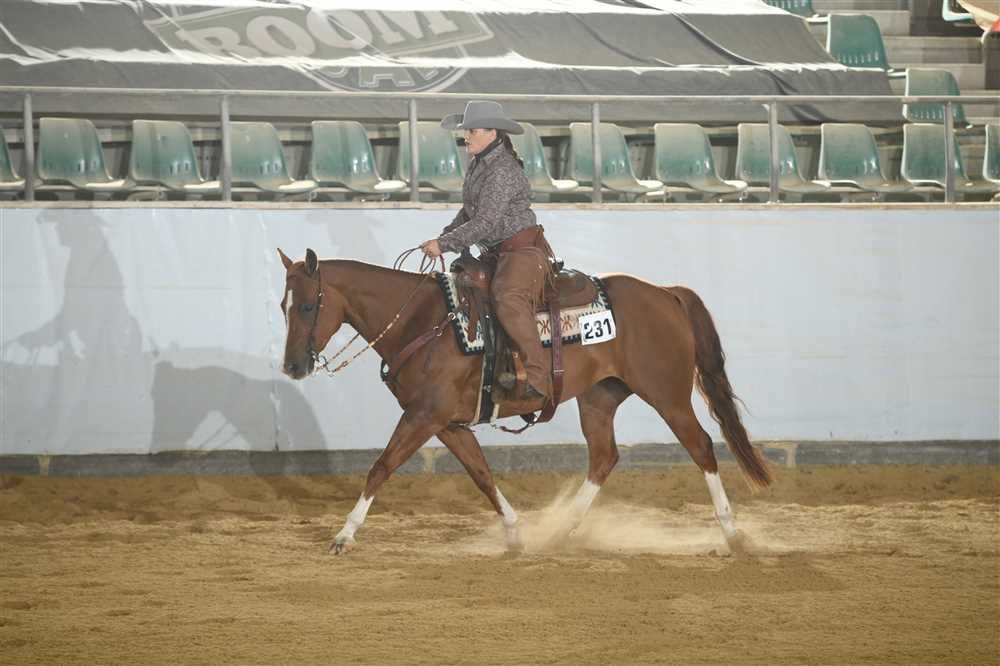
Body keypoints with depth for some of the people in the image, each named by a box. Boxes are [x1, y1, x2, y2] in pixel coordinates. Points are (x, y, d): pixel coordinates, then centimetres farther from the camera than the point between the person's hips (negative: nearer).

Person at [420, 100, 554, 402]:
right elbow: (469, 212, 26)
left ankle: (537, 379, -43)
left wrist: (444, 244, -18)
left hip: (523, 250, -11)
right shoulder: (479, 164, 14)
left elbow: (485, 223, -22)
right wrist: (444, 236, 11)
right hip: (498, 254, 11)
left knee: (509, 300, -35)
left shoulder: (503, 171, -17)